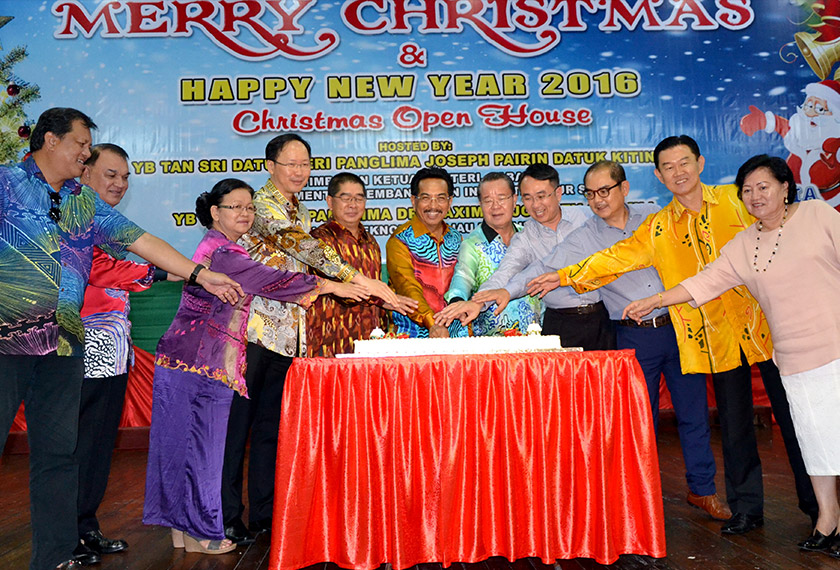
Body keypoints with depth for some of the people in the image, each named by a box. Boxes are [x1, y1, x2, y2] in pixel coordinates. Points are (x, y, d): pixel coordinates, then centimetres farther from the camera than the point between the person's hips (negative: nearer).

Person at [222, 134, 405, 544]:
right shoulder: (261, 203, -8)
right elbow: (301, 246, -22)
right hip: (253, 325, -7)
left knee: (271, 423, 12)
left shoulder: (300, 212, 17)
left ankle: (265, 512, 22)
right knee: (237, 421, 0)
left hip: (286, 332, 7)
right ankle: (226, 516, 13)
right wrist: (360, 280, -29)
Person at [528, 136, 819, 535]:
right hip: (717, 337, 1)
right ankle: (746, 508, 21)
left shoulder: (737, 200, 4)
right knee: (733, 424, 7)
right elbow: (617, 258, 4)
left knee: (793, 414, 7)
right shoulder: (658, 228, 7)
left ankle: (818, 505, 24)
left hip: (765, 322, -1)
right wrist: (565, 276, -2)